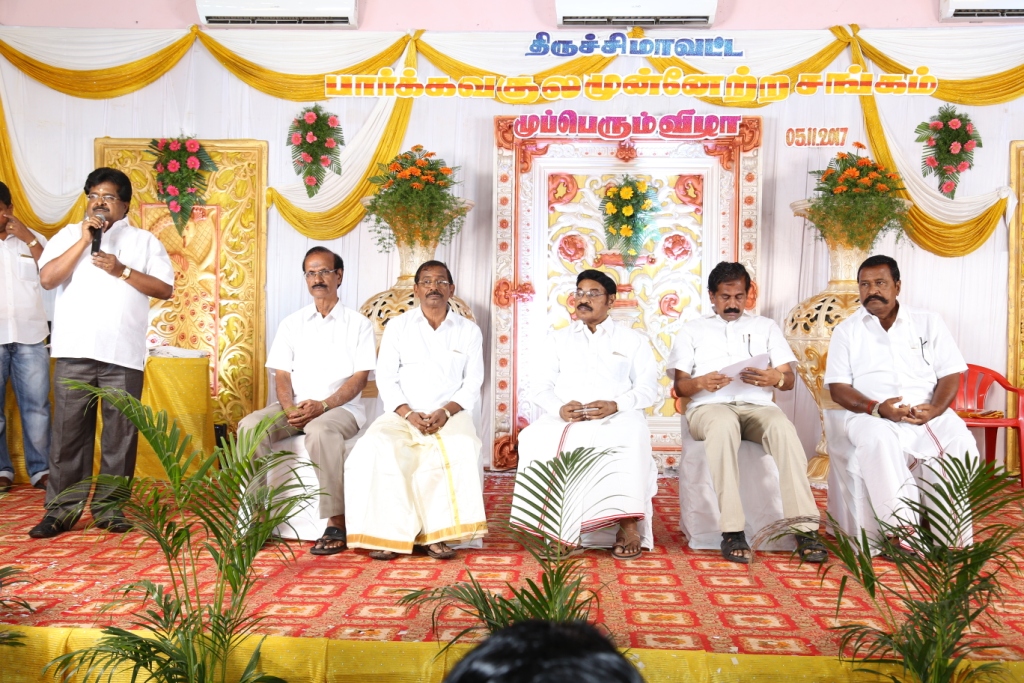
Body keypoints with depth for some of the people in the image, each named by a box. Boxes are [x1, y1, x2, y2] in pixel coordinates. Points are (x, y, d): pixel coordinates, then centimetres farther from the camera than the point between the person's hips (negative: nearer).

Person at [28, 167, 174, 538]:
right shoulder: (68, 234, 13)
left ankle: (109, 506, 12)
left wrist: (122, 271, -9)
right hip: (74, 351, 1)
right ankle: (63, 508, 10)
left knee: (120, 433, 2)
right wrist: (84, 239, -5)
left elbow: (165, 289, 3)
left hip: (124, 353, 0)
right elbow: (47, 278, -1)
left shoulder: (144, 240, 11)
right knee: (68, 431, 2)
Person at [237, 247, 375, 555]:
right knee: (250, 425, -25)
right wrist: (289, 407, -13)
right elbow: (282, 374, 9)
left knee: (320, 430, -37)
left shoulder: (358, 324, 6)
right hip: (295, 408, 4)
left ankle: (336, 524, -31)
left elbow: (359, 378, -2)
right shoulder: (291, 324, 16)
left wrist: (322, 405, -17)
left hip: (340, 408, -3)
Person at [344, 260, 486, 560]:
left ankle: (437, 534, -25)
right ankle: (387, 534, -22)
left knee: (461, 447, -34)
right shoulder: (397, 326, 12)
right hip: (402, 415, 1)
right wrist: (408, 413, -13)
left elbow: (472, 384, 6)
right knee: (376, 446, -31)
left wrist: (445, 411, -14)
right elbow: (386, 379, 5)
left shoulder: (469, 330, 12)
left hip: (450, 415, 0)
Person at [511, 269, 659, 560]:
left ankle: (628, 525, -33)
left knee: (633, 436, -39)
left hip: (616, 417, -2)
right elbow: (541, 386, 13)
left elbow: (648, 387, 7)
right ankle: (557, 527, -29)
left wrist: (615, 405, -14)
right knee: (534, 438, -33)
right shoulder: (560, 339, 23)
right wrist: (559, 408, -11)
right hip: (564, 419, 2)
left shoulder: (632, 339, 18)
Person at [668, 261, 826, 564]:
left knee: (783, 427, -34)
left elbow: (790, 380, 15)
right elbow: (680, 386, 11)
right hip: (709, 406, -1)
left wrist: (775, 378, -10)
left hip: (757, 404, 2)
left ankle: (805, 528, -35)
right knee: (723, 425, -39)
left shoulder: (765, 326, 24)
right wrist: (700, 382, -13)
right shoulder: (692, 330, 20)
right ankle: (732, 531, -38)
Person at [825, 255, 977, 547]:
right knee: (879, 440, -36)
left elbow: (950, 373, 7)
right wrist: (876, 408, -17)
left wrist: (935, 408, -14)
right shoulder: (846, 331, 8)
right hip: (872, 416, -1)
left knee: (960, 440, -29)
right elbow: (838, 387, 1)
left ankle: (952, 536, -20)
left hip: (928, 413, 2)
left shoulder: (928, 322, 12)